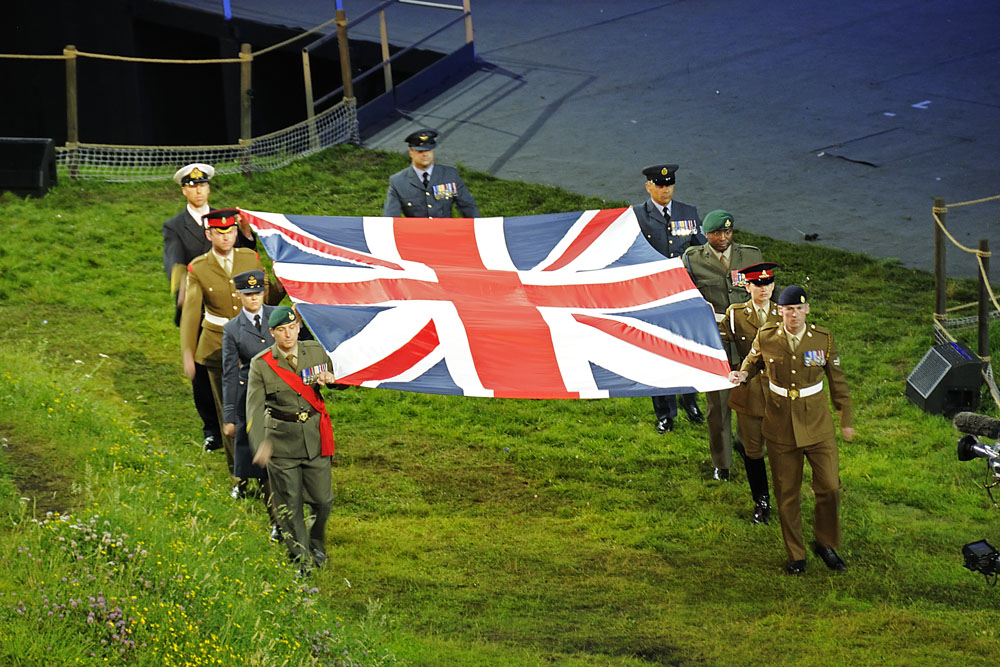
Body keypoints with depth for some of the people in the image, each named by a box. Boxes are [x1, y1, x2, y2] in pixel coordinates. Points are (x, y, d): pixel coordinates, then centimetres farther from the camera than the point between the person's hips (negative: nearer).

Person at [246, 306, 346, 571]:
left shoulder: (315, 351, 0)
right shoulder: (261, 364, -7)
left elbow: (342, 381, 14)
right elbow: (254, 406, -13)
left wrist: (330, 379, -12)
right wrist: (260, 444, -28)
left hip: (315, 437, 2)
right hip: (281, 440, -2)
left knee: (322, 499, 7)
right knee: (290, 504, 3)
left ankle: (317, 545, 35)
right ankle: (300, 559, 18)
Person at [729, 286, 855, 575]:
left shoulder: (823, 340, -6)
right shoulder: (766, 338, -5)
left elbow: (837, 381, 5)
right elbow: (753, 361, 17)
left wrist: (846, 420, 9)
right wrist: (742, 374, -7)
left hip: (817, 425, 0)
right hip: (780, 426, 0)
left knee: (829, 487, -4)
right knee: (787, 494, 7)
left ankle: (825, 543, 19)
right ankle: (795, 555, 19)